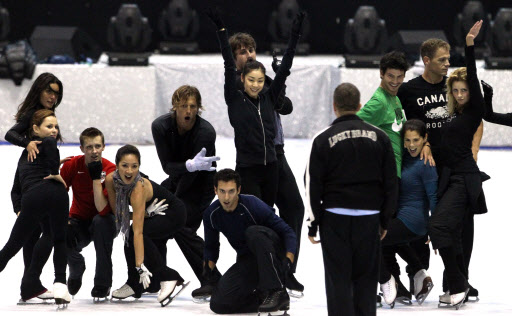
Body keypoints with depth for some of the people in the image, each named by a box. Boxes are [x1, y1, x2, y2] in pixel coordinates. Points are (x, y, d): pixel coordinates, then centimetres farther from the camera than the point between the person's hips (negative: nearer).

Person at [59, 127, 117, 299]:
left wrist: (97, 177, -34)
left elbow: (103, 210, -31)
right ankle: (76, 269, 9)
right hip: (79, 221, 2)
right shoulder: (72, 165, -11)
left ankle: (102, 285, -25)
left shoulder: (111, 170, -21)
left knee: (102, 220, -38)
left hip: (103, 223, -2)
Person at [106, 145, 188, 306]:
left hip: (174, 214, -8)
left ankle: (168, 278, -22)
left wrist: (141, 267, -43)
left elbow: (138, 232, -41)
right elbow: (116, 212, -8)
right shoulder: (111, 180, -19)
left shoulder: (139, 189, -38)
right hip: (152, 213, 8)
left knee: (136, 235, -27)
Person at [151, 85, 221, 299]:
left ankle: (213, 282, -17)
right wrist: (190, 165, -42)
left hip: (201, 184, -5)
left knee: (182, 227, -20)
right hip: (177, 179, 5)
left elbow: (192, 176, -24)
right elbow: (167, 166, -21)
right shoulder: (161, 126, -16)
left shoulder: (205, 132, -28)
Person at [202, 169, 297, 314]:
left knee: (253, 232, -38)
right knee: (218, 303, -16)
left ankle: (277, 292, -36)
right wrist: (208, 268, -10)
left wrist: (288, 260, -34)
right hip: (246, 261, 4)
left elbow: (287, 232, -18)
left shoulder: (252, 205, -21)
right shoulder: (211, 214, -5)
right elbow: (211, 247, 10)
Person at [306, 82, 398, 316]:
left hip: (335, 217, -2)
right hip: (369, 216, 2)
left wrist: (313, 222, 5)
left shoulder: (323, 139, -4)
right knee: (366, 277, 10)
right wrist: (385, 219, 15)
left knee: (338, 278, 1)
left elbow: (313, 185, -3)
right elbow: (390, 183, 7)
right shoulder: (379, 137, 4)